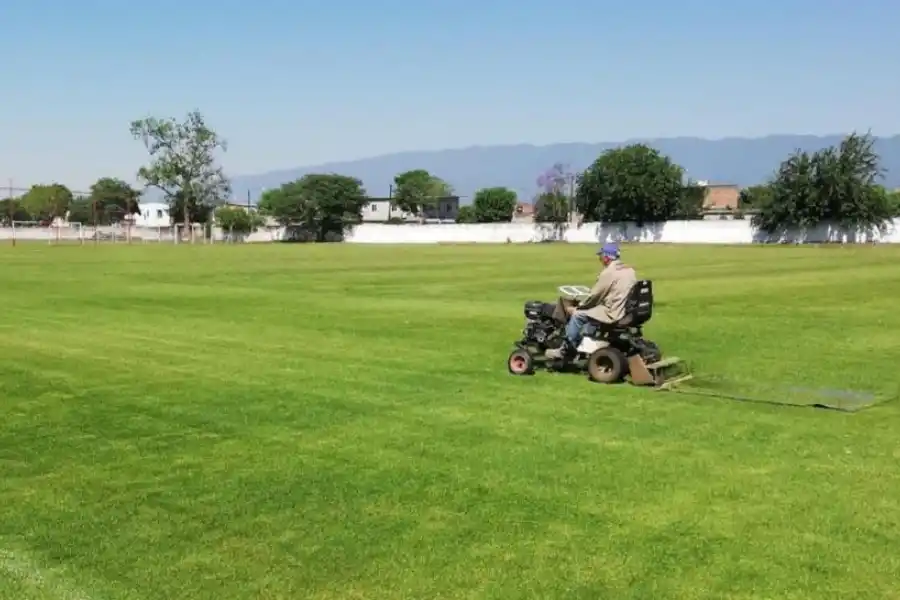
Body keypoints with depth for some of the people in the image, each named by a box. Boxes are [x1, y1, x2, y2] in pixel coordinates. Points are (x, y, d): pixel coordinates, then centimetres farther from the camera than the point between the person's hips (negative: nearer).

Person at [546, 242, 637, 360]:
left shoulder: (608, 272, -17)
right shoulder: (630, 271, 9)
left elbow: (594, 295, -11)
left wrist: (579, 306, 6)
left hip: (612, 313, -9)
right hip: (626, 310, 9)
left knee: (577, 315, 0)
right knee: (590, 309, 27)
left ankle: (565, 350, 6)